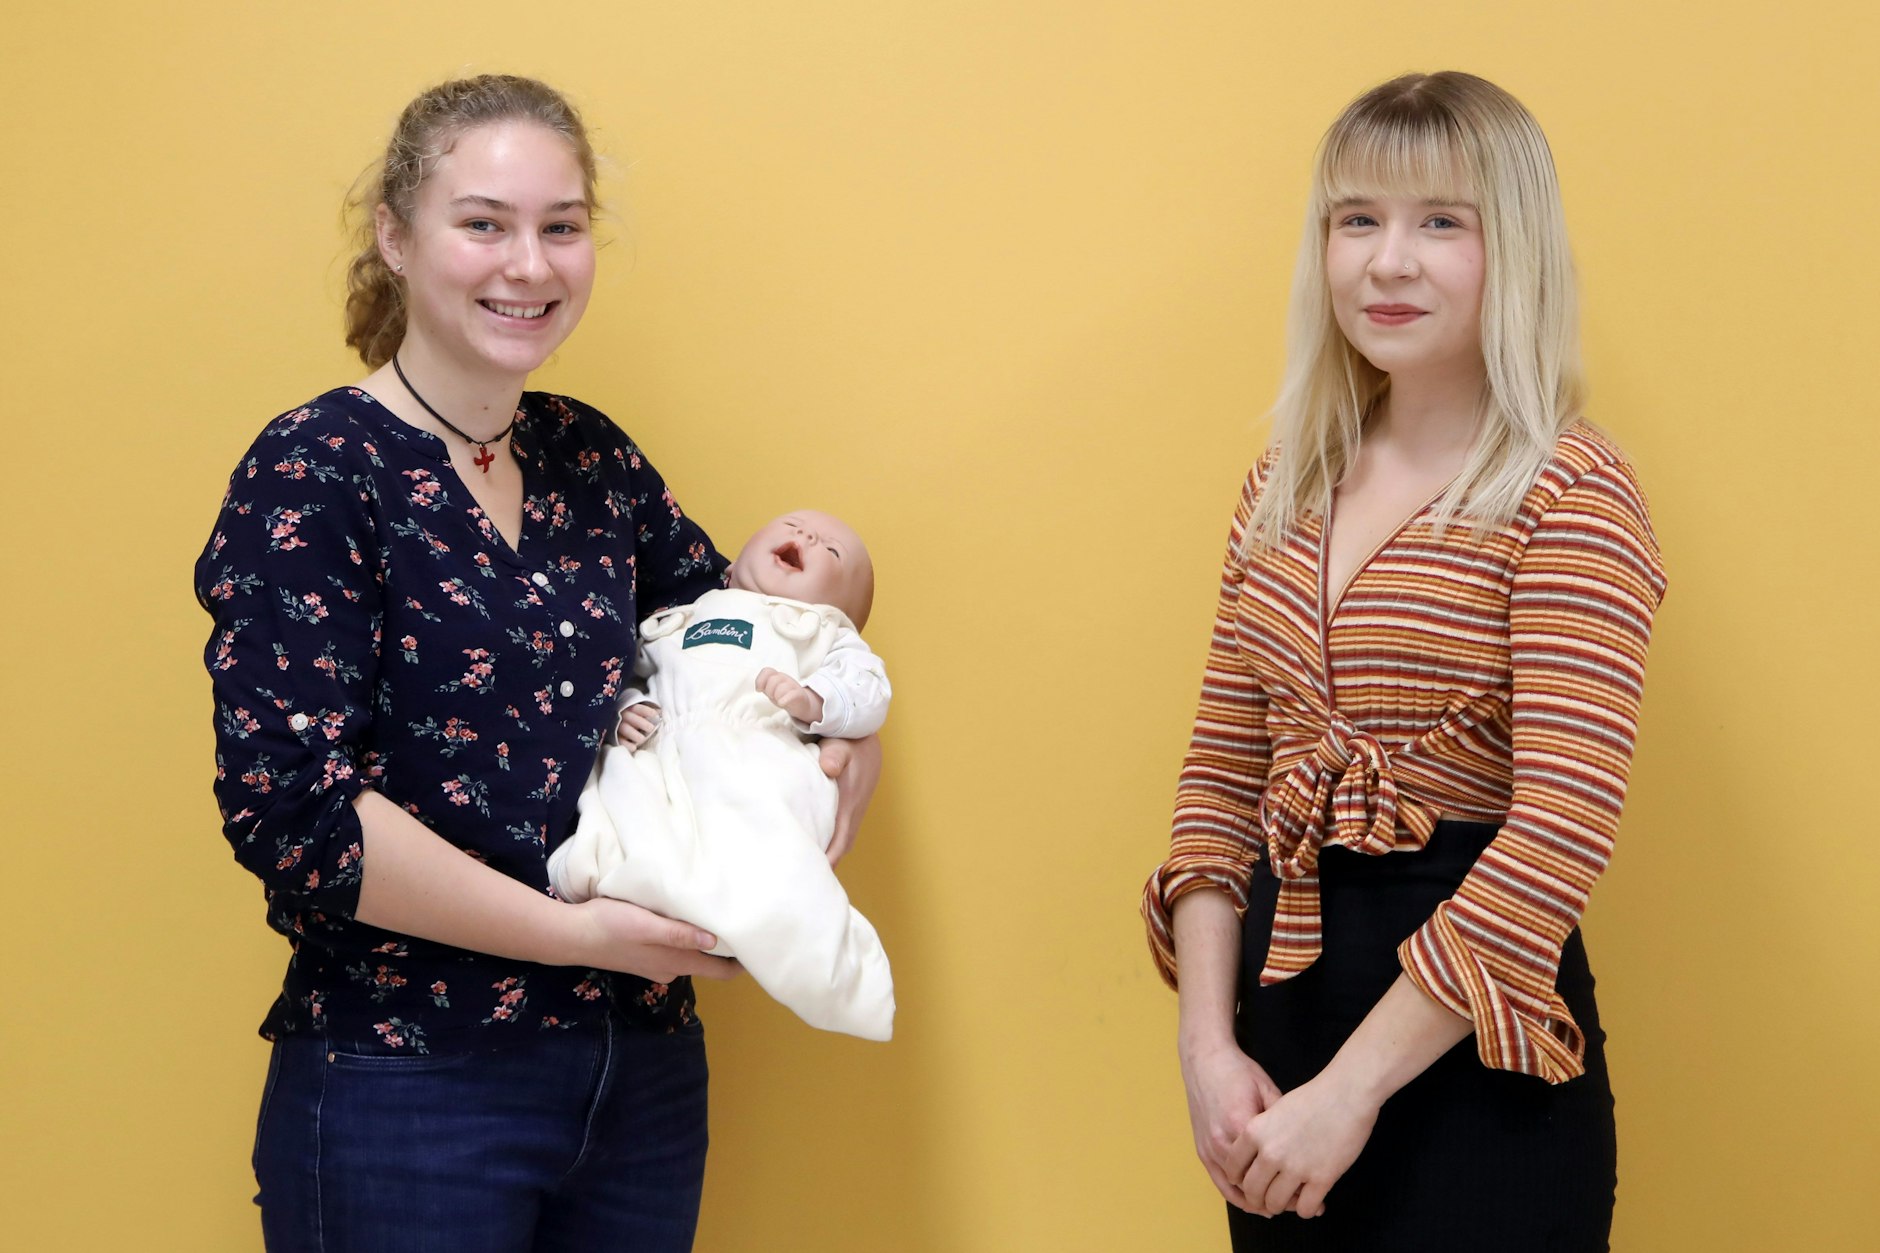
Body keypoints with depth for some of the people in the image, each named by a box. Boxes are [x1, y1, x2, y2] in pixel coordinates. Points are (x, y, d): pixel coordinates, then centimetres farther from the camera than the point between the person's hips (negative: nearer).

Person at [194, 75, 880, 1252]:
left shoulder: (591, 458, 8)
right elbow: (290, 806, -17)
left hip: (645, 1069, 6)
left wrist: (846, 732, 0)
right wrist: (574, 932, -19)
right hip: (408, 1096, -6)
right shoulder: (314, 474, -10)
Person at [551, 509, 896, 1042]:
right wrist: (625, 707, 7)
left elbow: (867, 691, 13)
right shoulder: (673, 624, 38)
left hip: (756, 753, -4)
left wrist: (815, 701, -8)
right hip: (656, 755, 4)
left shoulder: (826, 634, 29)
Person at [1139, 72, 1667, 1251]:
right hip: (1281, 989, 6)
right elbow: (1222, 776, 9)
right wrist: (1206, 1037, -4)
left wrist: (1352, 1089, -18)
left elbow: (1562, 832, -19)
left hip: (1471, 1051, -6)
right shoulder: (1286, 489, 8)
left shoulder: (1566, 496, -12)